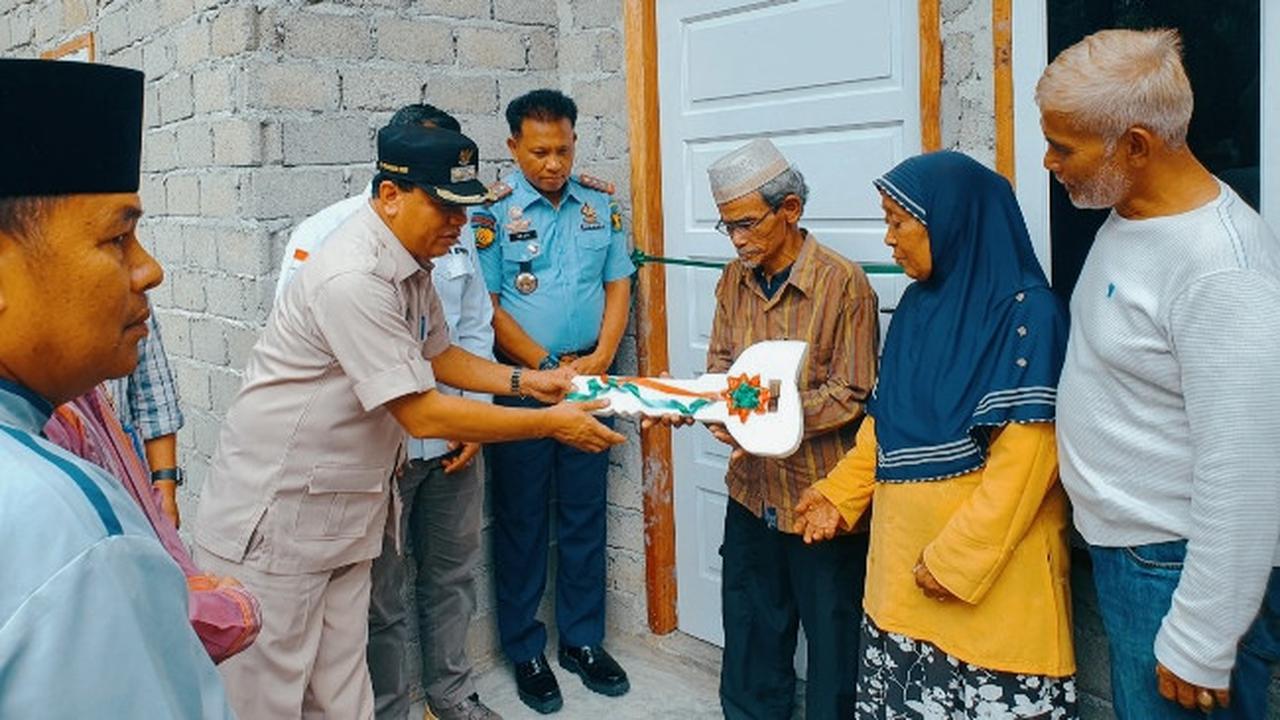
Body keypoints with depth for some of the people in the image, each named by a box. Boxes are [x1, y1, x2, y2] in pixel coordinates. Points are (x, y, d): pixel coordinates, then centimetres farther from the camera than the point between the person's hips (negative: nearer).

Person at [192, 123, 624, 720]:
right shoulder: (353, 278, -26)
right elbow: (422, 416, -24)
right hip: (271, 522, -8)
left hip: (340, 509, 8)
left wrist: (524, 380, 8)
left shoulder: (412, 264, 4)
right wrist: (551, 424, -17)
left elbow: (436, 354, 21)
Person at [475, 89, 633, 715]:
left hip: (588, 378, 4)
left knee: (584, 516, 11)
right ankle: (525, 651, 21)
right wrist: (548, 367, -13)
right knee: (521, 520, 6)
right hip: (520, 382, -3)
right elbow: (487, 306, -9)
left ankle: (582, 639, 26)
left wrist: (600, 358, -6)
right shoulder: (493, 211, -6)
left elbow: (618, 286, 8)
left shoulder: (600, 206, 6)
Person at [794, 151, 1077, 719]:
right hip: (904, 557, 7)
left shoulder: (1025, 312, -14)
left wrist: (958, 557, -19)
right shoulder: (918, 303, 9)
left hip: (992, 569, -7)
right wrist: (839, 494, 8)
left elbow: (1025, 458, -19)